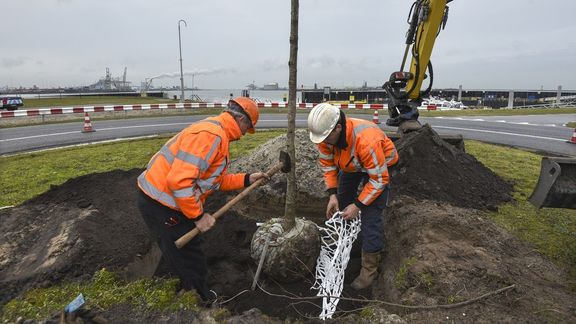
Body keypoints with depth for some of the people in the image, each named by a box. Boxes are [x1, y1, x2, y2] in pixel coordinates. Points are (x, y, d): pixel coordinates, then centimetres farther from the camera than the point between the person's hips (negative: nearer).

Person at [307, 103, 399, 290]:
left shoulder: (366, 140, -43)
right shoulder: (325, 135, -24)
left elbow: (379, 179, -33)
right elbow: (328, 165, -10)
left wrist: (358, 205, -30)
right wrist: (332, 195, -18)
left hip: (380, 165, -6)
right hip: (350, 164, 6)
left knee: (370, 217, -12)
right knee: (341, 201, 14)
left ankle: (369, 269, 3)